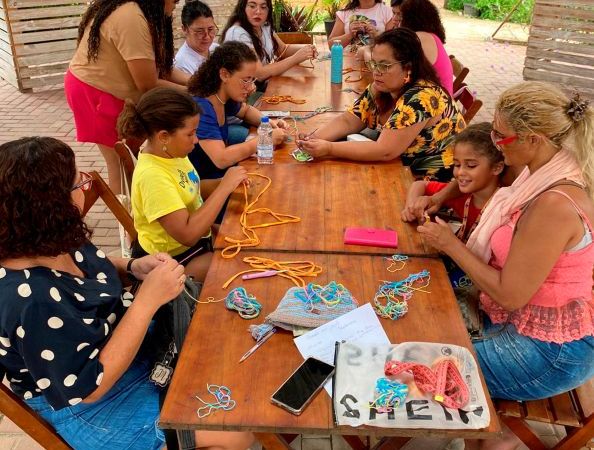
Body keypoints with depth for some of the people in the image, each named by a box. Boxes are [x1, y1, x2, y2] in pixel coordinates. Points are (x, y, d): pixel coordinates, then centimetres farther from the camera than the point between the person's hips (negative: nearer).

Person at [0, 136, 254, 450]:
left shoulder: (50, 243, -12)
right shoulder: (32, 301, -37)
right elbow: (88, 388, -30)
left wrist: (133, 268, -10)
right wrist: (147, 301, -32)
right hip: (95, 407, -8)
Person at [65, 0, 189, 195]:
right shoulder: (131, 19, -27)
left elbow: (159, 66, 4)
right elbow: (148, 84, -24)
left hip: (111, 91, 10)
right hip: (95, 93, -10)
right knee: (122, 166, -2)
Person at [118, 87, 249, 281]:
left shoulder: (170, 152, -6)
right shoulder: (152, 175, -30)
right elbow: (188, 234, -33)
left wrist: (223, 183, -6)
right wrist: (224, 188, -27)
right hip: (172, 259, -8)